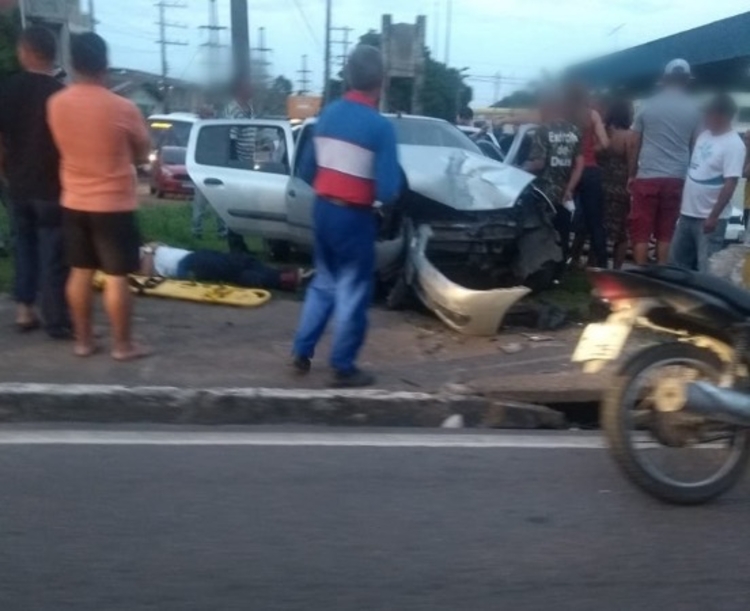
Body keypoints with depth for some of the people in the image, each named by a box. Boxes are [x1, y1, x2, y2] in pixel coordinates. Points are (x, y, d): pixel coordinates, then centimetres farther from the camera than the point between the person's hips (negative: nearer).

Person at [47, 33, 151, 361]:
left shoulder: (56, 104, -2)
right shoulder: (123, 108, -15)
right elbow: (143, 153, -1)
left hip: (74, 203, 5)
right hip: (114, 205, -5)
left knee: (80, 272, 14)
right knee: (116, 277, 2)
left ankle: (83, 340, 22)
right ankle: (122, 344, 11)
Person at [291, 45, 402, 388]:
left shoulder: (328, 115, 3)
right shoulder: (380, 126, -16)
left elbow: (306, 171, 8)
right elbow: (388, 190, -19)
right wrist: (386, 196, 3)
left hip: (323, 210, 6)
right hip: (354, 217, -6)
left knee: (324, 282, 22)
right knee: (353, 291, 7)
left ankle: (302, 352, 26)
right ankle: (343, 367, 15)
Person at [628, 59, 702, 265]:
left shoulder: (648, 106, 2)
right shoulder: (693, 110, 4)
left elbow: (634, 144, 4)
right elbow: (695, 147, 7)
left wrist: (631, 174, 13)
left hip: (647, 177, -2)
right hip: (676, 179, 2)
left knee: (641, 232, 2)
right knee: (665, 234, 7)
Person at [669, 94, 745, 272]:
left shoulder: (734, 144, -15)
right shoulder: (704, 135, 8)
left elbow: (730, 184, -19)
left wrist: (713, 216, -21)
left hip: (709, 217, -8)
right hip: (687, 212, 8)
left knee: (707, 269, -2)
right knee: (676, 262, 16)